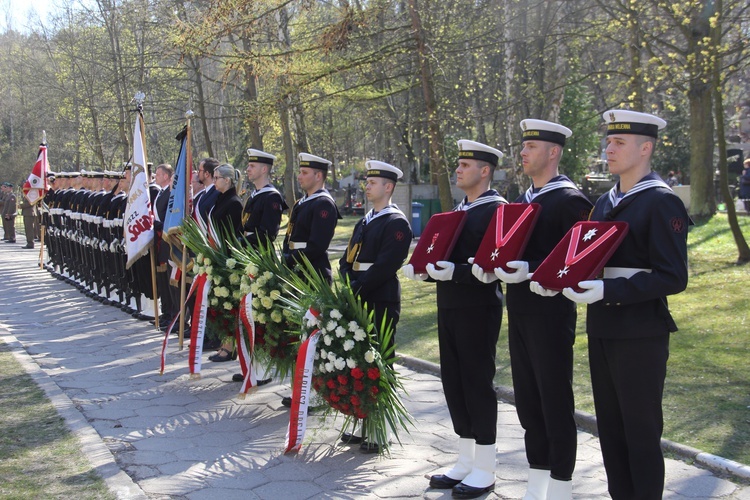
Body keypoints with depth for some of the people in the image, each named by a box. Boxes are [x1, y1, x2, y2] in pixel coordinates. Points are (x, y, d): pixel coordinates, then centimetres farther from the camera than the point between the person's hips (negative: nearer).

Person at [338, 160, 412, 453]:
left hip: (381, 303, -8)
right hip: (357, 301, 8)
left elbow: (385, 266, -18)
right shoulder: (364, 222, 19)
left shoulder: (397, 223, -8)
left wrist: (356, 288, -17)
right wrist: (349, 284, -3)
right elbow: (347, 260, 15)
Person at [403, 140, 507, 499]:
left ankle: (485, 470, 11)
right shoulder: (458, 211, 16)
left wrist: (454, 272, -29)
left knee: (477, 383, -1)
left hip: (478, 310, -9)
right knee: (453, 382, 12)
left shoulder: (497, 210, -11)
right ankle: (466, 461, 24)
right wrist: (424, 270, 1)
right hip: (449, 308, 9)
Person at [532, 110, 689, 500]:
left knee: (641, 429, 3)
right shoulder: (605, 203, 13)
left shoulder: (662, 203, -11)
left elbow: (672, 278, -17)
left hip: (640, 333, -8)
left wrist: (608, 290, -25)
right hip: (601, 329, 8)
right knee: (610, 425, 15)